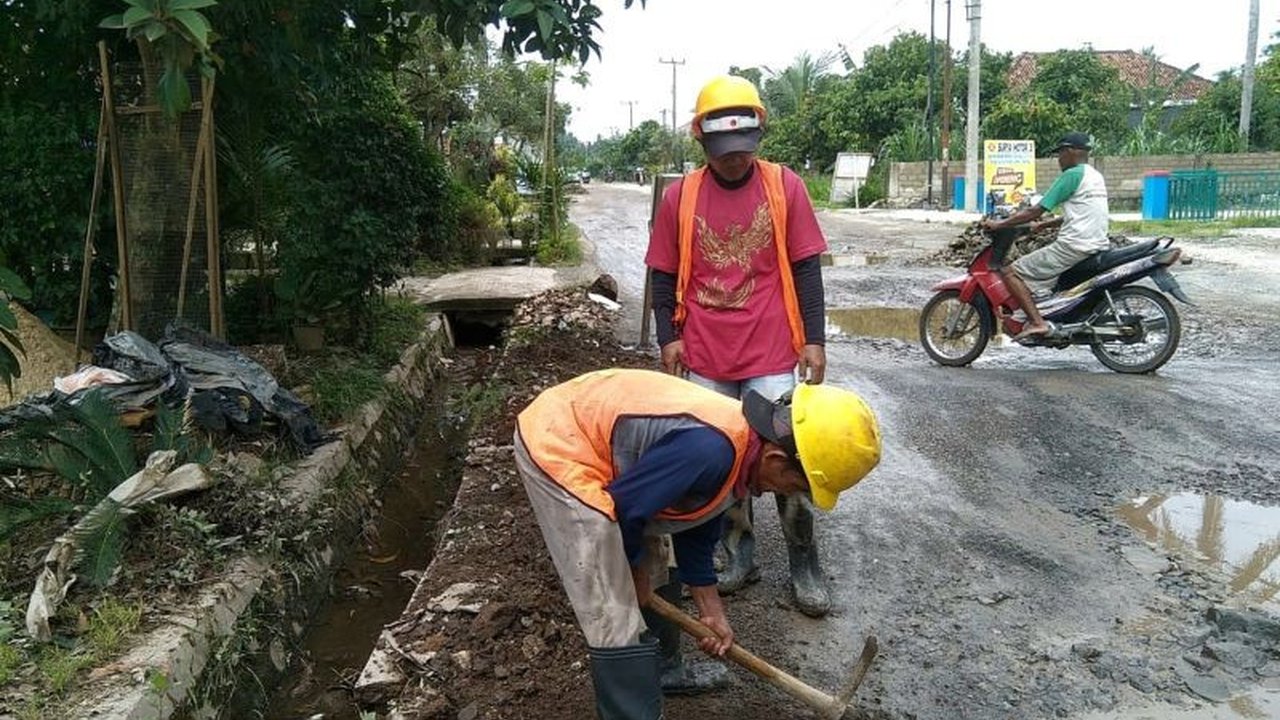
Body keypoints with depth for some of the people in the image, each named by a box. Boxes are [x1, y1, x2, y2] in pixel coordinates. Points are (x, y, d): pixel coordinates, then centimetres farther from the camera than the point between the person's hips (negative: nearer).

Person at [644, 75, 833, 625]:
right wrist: (668, 337, -2)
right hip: (704, 358, 2)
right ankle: (739, 553, 28)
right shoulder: (680, 196, 2)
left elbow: (805, 269, 1)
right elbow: (664, 275, 7)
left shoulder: (785, 187, -1)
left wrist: (814, 339, -3)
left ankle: (804, 565, 16)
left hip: (772, 355, -2)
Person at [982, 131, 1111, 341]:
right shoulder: (1095, 176, 19)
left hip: (1073, 246, -10)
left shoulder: (1072, 175, -9)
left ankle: (1037, 322, -20)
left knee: (1011, 272, -8)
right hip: (1098, 245, 10)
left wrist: (999, 224, -5)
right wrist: (1042, 225, 25)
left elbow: (1036, 211, -11)